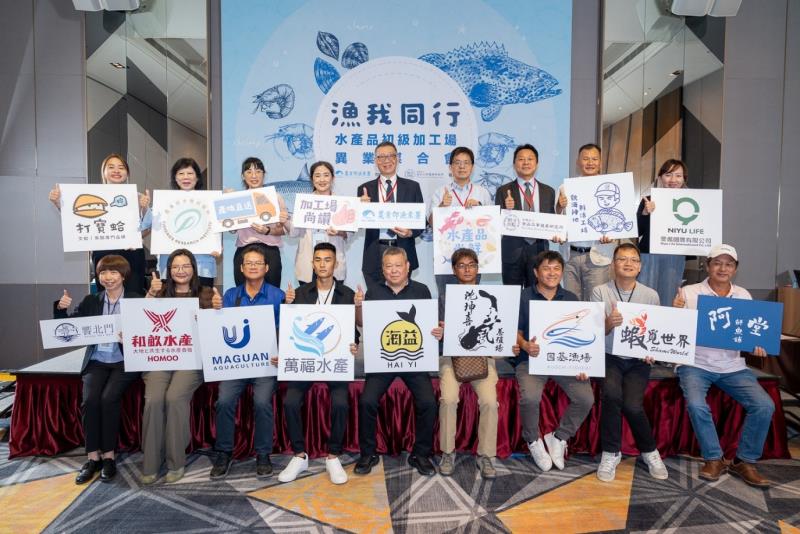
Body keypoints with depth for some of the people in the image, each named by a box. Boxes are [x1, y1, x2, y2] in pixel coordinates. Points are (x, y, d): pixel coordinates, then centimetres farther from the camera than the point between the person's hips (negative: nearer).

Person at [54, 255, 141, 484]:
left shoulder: (136, 300, 0)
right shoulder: (91, 301, 10)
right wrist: (61, 308, -10)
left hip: (124, 362, -3)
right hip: (96, 361, 3)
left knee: (108, 398, -25)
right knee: (89, 399, -22)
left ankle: (109, 456, -10)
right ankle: (93, 457, -8)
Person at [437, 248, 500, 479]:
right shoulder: (445, 297, 10)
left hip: (483, 355, 1)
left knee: (490, 400, -23)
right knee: (449, 398, -25)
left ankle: (486, 455, -4)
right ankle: (448, 452, -5)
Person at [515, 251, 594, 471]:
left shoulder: (571, 299, 11)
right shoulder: (523, 298, 2)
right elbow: (515, 333, 1)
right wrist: (525, 345, -22)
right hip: (531, 358, -3)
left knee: (586, 398, -21)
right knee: (530, 397, -31)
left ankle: (559, 437, 7)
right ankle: (533, 441, 2)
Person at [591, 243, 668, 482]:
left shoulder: (651, 295, 5)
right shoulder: (600, 292, -1)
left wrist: (651, 352, -9)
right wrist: (609, 324, -26)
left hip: (638, 360, 1)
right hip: (609, 357, -1)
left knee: (632, 405, -23)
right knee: (612, 394, -30)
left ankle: (649, 452, 6)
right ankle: (611, 453, -10)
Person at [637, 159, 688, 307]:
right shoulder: (649, 201, -1)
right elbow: (637, 232, -5)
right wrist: (645, 213, -18)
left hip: (676, 257, 2)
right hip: (649, 255, -2)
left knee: (668, 300, 10)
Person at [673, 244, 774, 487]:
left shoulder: (743, 296, 9)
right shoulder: (690, 293, -2)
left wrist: (757, 345, -10)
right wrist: (676, 311, -25)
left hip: (733, 366, 4)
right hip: (695, 364, -3)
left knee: (765, 405, -16)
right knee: (696, 405, -28)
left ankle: (745, 461, 4)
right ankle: (714, 459, -2)